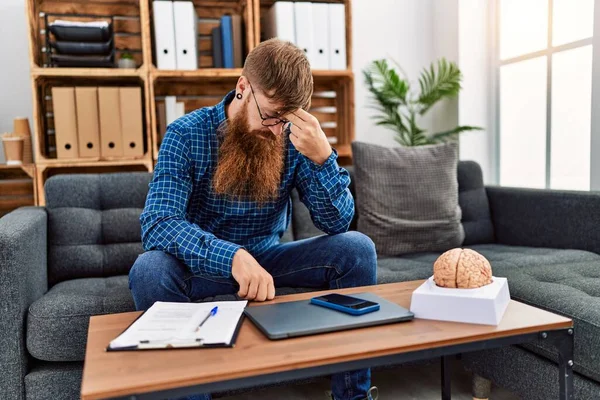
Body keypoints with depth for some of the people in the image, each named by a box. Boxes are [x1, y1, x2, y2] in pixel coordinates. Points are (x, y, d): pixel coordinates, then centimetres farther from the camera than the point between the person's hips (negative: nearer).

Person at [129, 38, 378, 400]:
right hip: (203, 264, -2)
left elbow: (337, 223, -14)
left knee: (356, 248, -19)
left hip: (268, 257, 3)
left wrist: (322, 157, -31)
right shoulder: (187, 134, -16)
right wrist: (232, 256, -45)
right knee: (149, 270, -34)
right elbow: (158, 224, -29)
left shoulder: (296, 139, -9)